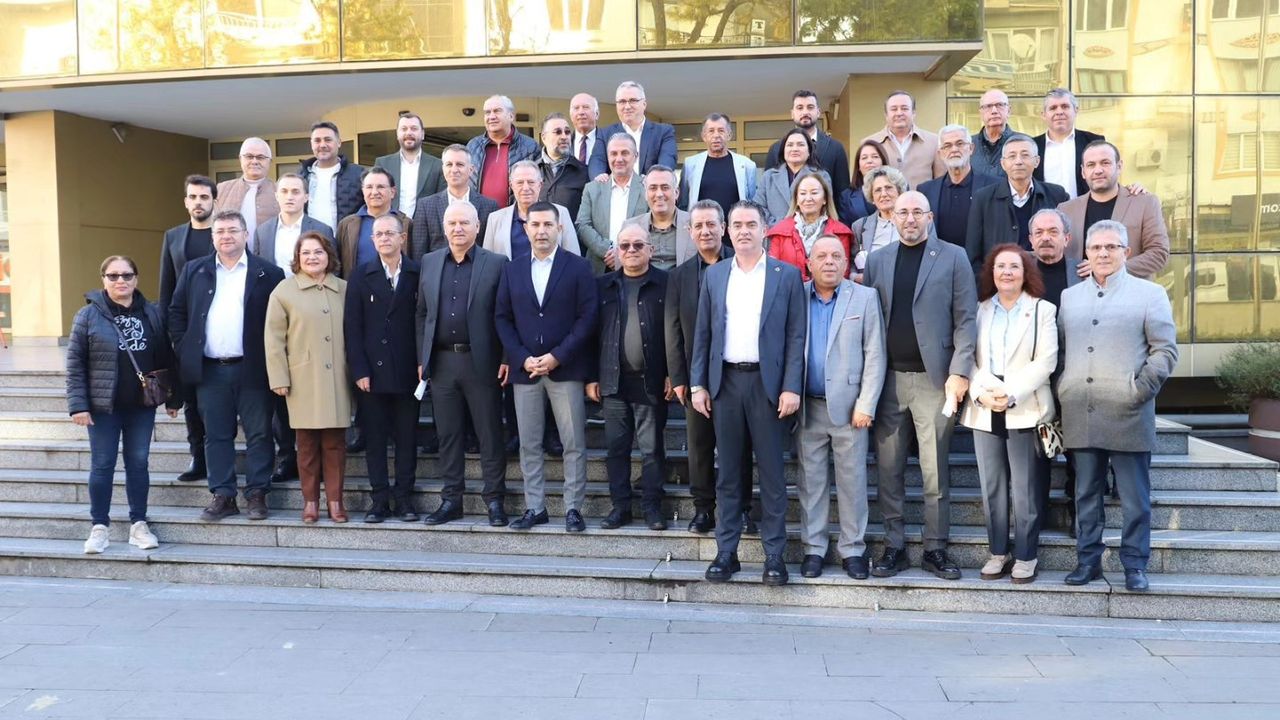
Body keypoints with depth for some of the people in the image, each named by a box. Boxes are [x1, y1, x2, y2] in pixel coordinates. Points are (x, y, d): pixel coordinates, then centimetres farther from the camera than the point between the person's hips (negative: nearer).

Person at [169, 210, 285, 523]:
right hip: (210, 370, 3)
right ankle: (222, 496, 14)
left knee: (258, 435, 2)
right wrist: (184, 349, 4)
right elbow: (176, 313, 13)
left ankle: (257, 495, 10)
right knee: (216, 436, 8)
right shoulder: (194, 271, 10)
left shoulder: (268, 273, 0)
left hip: (252, 369, -3)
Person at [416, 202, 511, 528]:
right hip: (441, 362, 4)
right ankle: (450, 499, 18)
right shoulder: (430, 262, 11)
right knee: (447, 434, 9)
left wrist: (506, 358, -9)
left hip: (481, 362, -3)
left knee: (490, 434, 3)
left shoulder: (496, 263, -1)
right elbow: (422, 314, 13)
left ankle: (494, 500, 12)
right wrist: (422, 358, 7)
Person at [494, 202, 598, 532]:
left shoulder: (578, 268, 0)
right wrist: (522, 358, -6)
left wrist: (557, 356, -13)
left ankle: (573, 508, 9)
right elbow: (503, 318, 7)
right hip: (524, 368, 3)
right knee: (529, 445, 8)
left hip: (566, 368, -3)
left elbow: (587, 317, -6)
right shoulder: (513, 269, 10)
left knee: (574, 444, 0)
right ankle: (534, 507, 16)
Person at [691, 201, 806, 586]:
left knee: (771, 472, 2)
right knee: (727, 473, 8)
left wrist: (792, 388, -9)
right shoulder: (714, 275, 10)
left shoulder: (787, 275, 2)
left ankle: (774, 554, 11)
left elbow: (796, 336, -1)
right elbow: (702, 333, 10)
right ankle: (726, 551, 16)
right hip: (725, 382, 3)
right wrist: (697, 384, 3)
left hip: (767, 383, -2)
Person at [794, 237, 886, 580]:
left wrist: (866, 405, -8)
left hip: (848, 406, -1)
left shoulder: (865, 297, 1)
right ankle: (813, 548, 17)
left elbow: (874, 355, -2)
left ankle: (853, 549, 15)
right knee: (811, 479, 7)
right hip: (808, 406, 1)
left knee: (852, 480, 4)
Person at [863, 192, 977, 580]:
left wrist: (959, 372, -9)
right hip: (888, 377, 3)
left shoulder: (953, 258, 4)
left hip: (933, 378, -3)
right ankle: (894, 547, 16)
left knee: (936, 470, 2)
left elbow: (965, 319, 0)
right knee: (888, 470, 6)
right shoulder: (877, 260, 12)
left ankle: (936, 548, 13)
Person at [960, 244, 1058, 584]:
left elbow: (1045, 361, -5)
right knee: (991, 488, 7)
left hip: (1025, 412, -3)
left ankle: (1025, 556, 10)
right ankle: (998, 552, 16)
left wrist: (1011, 395, -15)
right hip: (984, 412, 3)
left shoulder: (1043, 310, 4)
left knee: (1026, 489, -1)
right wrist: (981, 393, -11)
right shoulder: (978, 310, 13)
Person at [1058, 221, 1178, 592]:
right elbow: (1058, 350, 17)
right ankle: (1088, 560, 19)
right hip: (1080, 418, 3)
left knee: (1134, 498, 2)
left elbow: (1165, 350, 0)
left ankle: (1135, 565, 13)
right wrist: (1062, 392, 7)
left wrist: (1140, 390, -10)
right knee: (1086, 494, 10)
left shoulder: (1150, 293, 4)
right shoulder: (1068, 297, 15)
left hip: (1129, 416, -3)